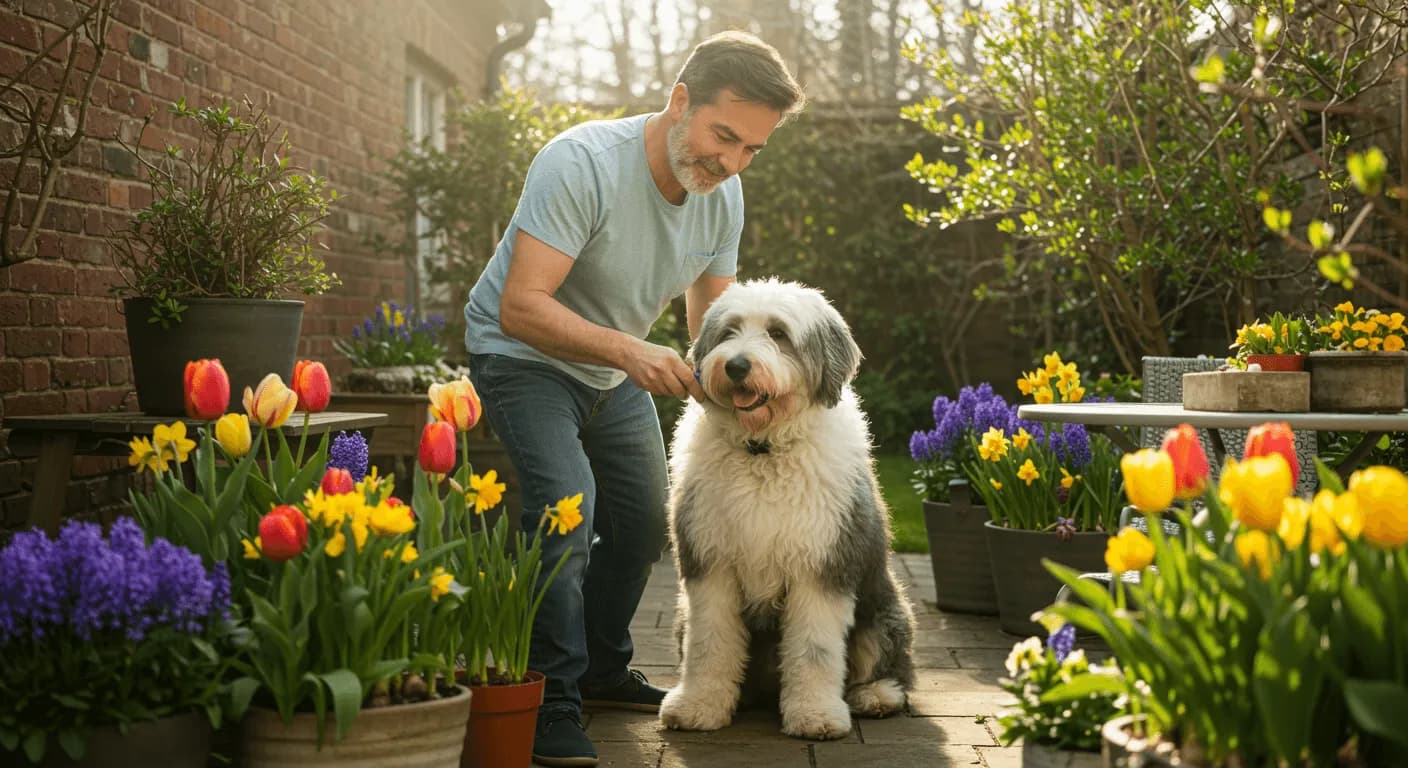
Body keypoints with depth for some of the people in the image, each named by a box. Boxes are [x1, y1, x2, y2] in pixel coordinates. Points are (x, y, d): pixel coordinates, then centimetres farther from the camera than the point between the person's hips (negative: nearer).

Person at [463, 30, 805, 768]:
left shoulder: (723, 196, -11)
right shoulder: (581, 164, -33)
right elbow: (521, 308, -37)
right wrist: (629, 351, -48)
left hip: (614, 370, 8)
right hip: (524, 356, -7)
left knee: (643, 520, 11)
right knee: (566, 505, -25)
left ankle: (602, 669, 31)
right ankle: (552, 701, -15)